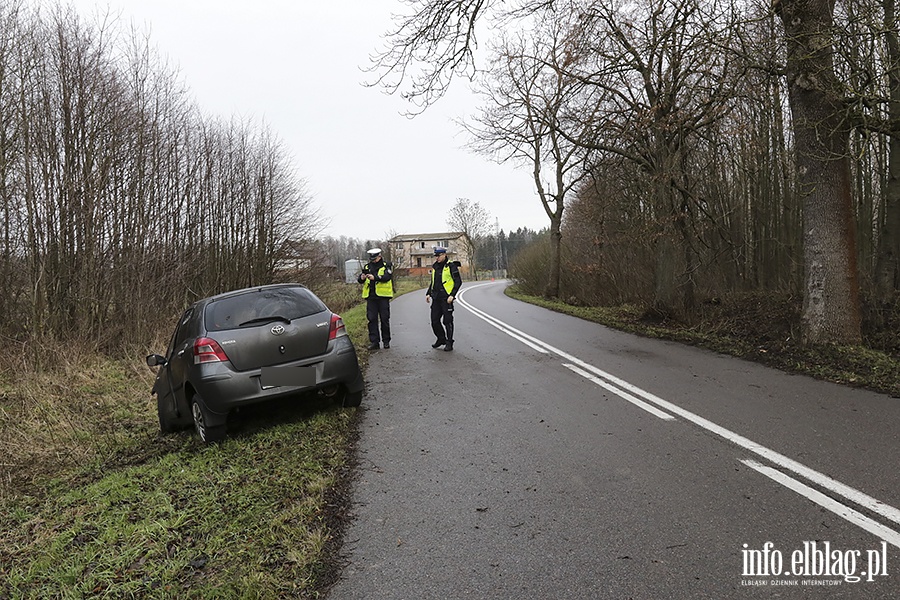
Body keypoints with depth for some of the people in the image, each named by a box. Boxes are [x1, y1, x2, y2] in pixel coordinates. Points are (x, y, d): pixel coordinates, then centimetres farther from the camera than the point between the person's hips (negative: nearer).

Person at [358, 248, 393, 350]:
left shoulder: (386, 265, 1)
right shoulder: (367, 267, 11)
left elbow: (387, 277, -17)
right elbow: (359, 279, 4)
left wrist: (375, 277, -31)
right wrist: (361, 278, -20)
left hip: (383, 296, -3)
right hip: (371, 297, 3)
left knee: (384, 319, 4)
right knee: (372, 319, 1)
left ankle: (386, 341, 15)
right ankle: (374, 341, 6)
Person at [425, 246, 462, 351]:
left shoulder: (451, 266, -7)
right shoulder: (435, 267, 14)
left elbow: (458, 282, -10)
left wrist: (452, 295, -16)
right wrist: (428, 293, 14)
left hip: (446, 298, -7)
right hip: (436, 298, 7)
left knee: (447, 321, -2)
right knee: (434, 321, 9)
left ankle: (449, 343, 7)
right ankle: (441, 339, 28)